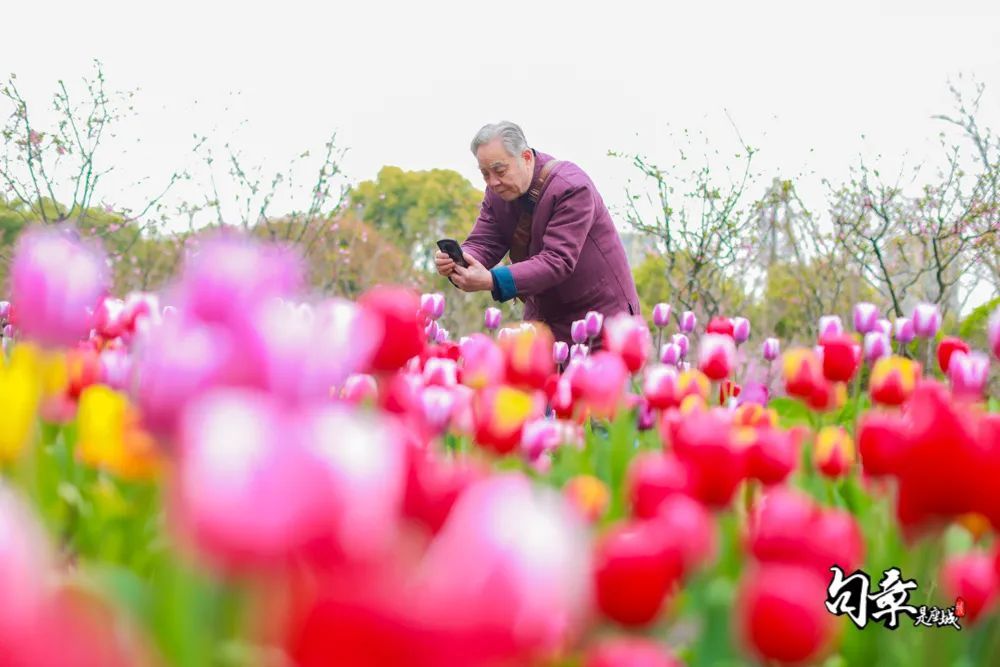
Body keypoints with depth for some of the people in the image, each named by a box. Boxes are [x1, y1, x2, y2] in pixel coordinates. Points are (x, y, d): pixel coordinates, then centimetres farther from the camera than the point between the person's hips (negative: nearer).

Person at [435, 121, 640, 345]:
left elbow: (558, 261, -31)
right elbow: (482, 243, -4)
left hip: (600, 310, -6)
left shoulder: (571, 188, -23)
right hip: (544, 314, 6)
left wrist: (492, 280, -41)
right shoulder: (497, 192, -1)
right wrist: (457, 264, -29)